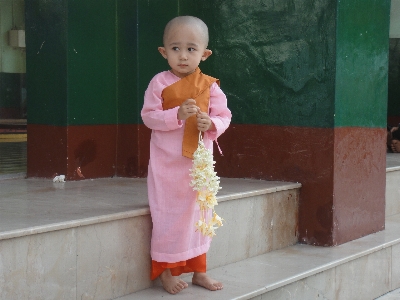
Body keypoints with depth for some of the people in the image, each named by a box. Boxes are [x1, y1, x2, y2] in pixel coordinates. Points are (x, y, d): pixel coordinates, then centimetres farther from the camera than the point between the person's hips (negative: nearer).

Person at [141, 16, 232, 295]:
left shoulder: (209, 86, -2)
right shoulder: (159, 83, -8)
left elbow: (224, 116, 1)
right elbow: (149, 116, -11)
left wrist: (211, 123, -20)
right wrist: (177, 115, -25)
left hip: (199, 162, 3)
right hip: (167, 163, -3)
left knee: (198, 214, 14)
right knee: (168, 216, 2)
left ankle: (198, 270, 27)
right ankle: (166, 271, 18)